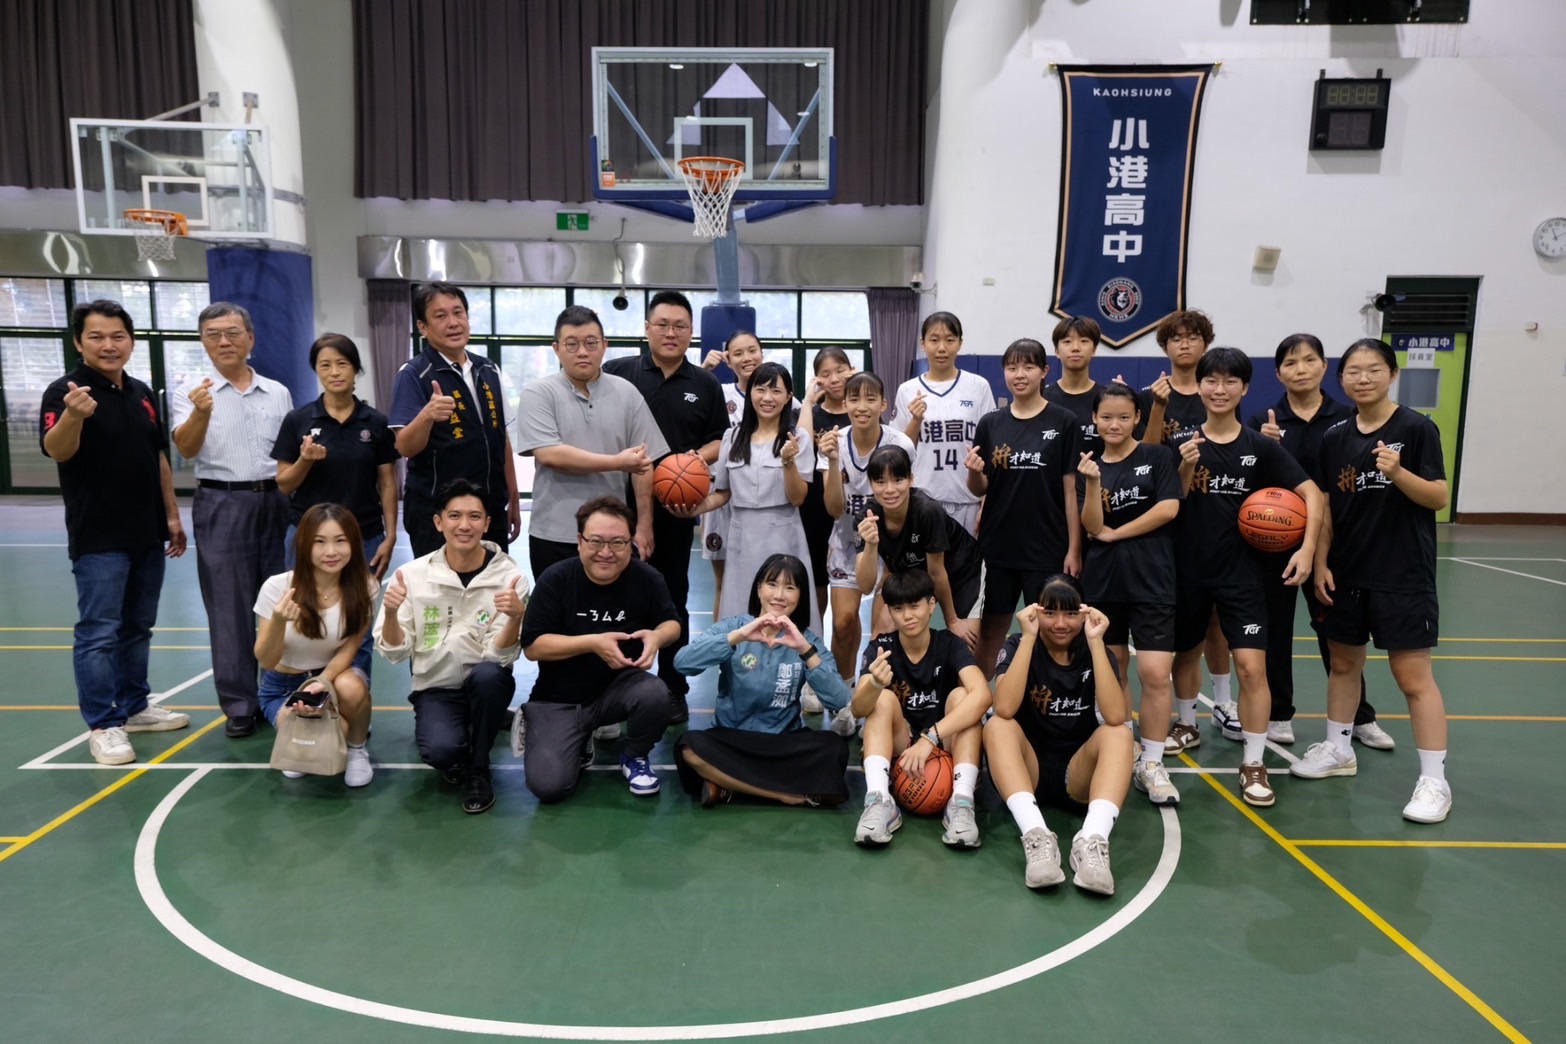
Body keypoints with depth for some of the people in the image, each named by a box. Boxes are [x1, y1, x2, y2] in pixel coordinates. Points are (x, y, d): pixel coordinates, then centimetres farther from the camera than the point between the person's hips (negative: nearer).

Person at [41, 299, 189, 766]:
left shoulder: (142, 393, 10)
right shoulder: (65, 390, -10)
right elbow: (56, 451, -26)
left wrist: (172, 515, 14)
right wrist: (73, 416, -46)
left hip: (147, 535, 7)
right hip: (98, 539, -7)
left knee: (138, 628, 15)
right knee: (98, 634, -2)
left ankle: (134, 707, 27)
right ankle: (103, 726, 6)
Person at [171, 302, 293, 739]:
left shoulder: (278, 392, 8)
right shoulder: (192, 392, -1)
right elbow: (186, 449, -16)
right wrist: (201, 413, -35)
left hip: (275, 502, 3)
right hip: (221, 506, -3)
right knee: (230, 609, 2)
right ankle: (239, 705, 11)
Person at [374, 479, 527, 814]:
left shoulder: (510, 577, -10)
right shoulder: (412, 574, -7)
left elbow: (500, 656, -14)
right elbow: (395, 654, -4)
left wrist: (516, 617, -34)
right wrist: (391, 613, -24)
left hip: (487, 686, 1)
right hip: (436, 688, 0)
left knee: (488, 674, -34)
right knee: (441, 750, -31)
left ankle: (478, 770, -8)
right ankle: (456, 759, 9)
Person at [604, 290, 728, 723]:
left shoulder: (705, 384, 7)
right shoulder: (617, 374, 1)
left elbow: (722, 440, 11)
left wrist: (696, 458, -9)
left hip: (676, 507, 2)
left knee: (673, 599, 11)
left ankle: (674, 688, 22)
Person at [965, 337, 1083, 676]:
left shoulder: (1064, 422, -4)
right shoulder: (991, 423, 4)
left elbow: (1072, 489, -4)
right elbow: (979, 490, 7)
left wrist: (1074, 548, -7)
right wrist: (974, 472, -15)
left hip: (1047, 549, -2)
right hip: (997, 547, 3)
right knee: (989, 632, 12)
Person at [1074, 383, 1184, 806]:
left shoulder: (1157, 457, 1)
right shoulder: (1091, 465, 6)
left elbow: (1168, 508, -12)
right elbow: (1092, 528, -4)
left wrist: (1113, 534, -7)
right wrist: (1092, 483, -19)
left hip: (1151, 581, -3)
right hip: (1103, 581, 3)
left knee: (1155, 673, -10)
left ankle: (1151, 765, 2)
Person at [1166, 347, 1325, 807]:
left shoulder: (1260, 446, -3)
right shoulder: (1182, 443, -1)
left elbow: (1311, 493, -4)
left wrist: (1307, 549, -14)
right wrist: (1186, 469, -18)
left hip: (1242, 570, -2)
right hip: (1188, 567, 2)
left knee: (1252, 665, -10)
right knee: (1186, 652, 18)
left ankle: (1253, 763, 2)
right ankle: (1187, 724, 43)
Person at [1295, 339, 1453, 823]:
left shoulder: (1417, 428, -7)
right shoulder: (1334, 438, 5)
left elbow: (1439, 497, -10)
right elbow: (1325, 509, 7)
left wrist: (1398, 472, -27)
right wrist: (1320, 564, 2)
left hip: (1404, 574, -5)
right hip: (1346, 571, 5)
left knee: (1414, 676, -3)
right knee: (1343, 662, 16)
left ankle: (1434, 780, 7)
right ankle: (1338, 749, 33)